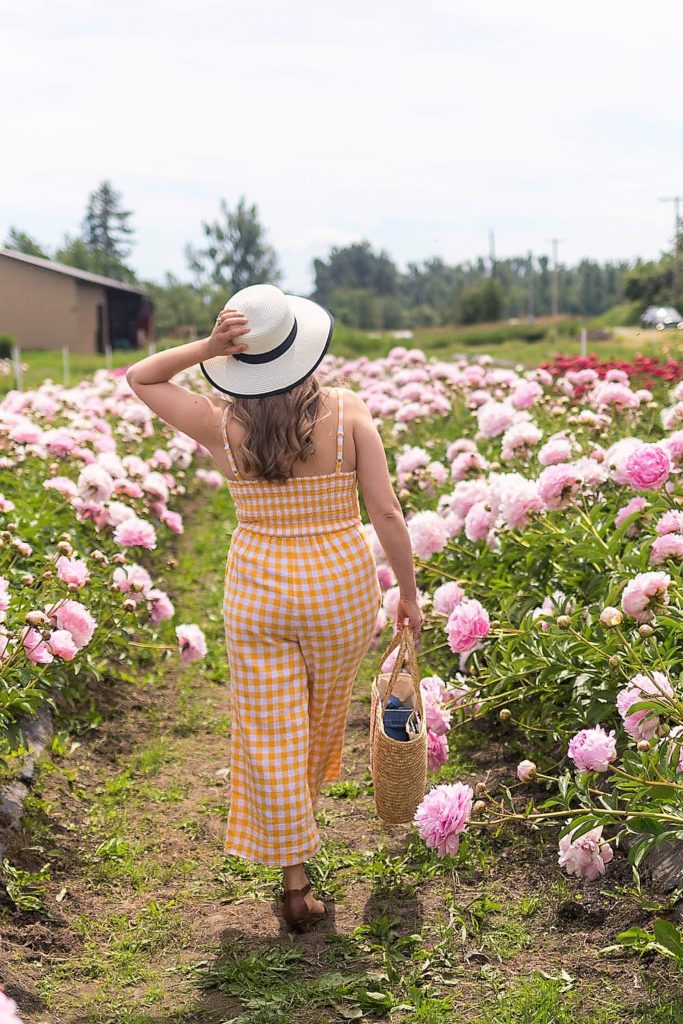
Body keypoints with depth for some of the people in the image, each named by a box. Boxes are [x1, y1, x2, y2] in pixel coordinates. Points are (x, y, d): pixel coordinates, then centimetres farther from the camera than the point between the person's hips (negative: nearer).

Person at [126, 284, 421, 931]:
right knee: (322, 716, 25)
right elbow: (386, 512, -13)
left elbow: (139, 378, 4)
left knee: (271, 734, 7)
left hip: (258, 589, -1)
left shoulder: (222, 426, -11)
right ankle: (302, 804, 50)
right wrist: (408, 591, 0)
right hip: (341, 586, 1)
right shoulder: (347, 412, -14)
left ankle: (294, 881, 9)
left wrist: (205, 347, -12)